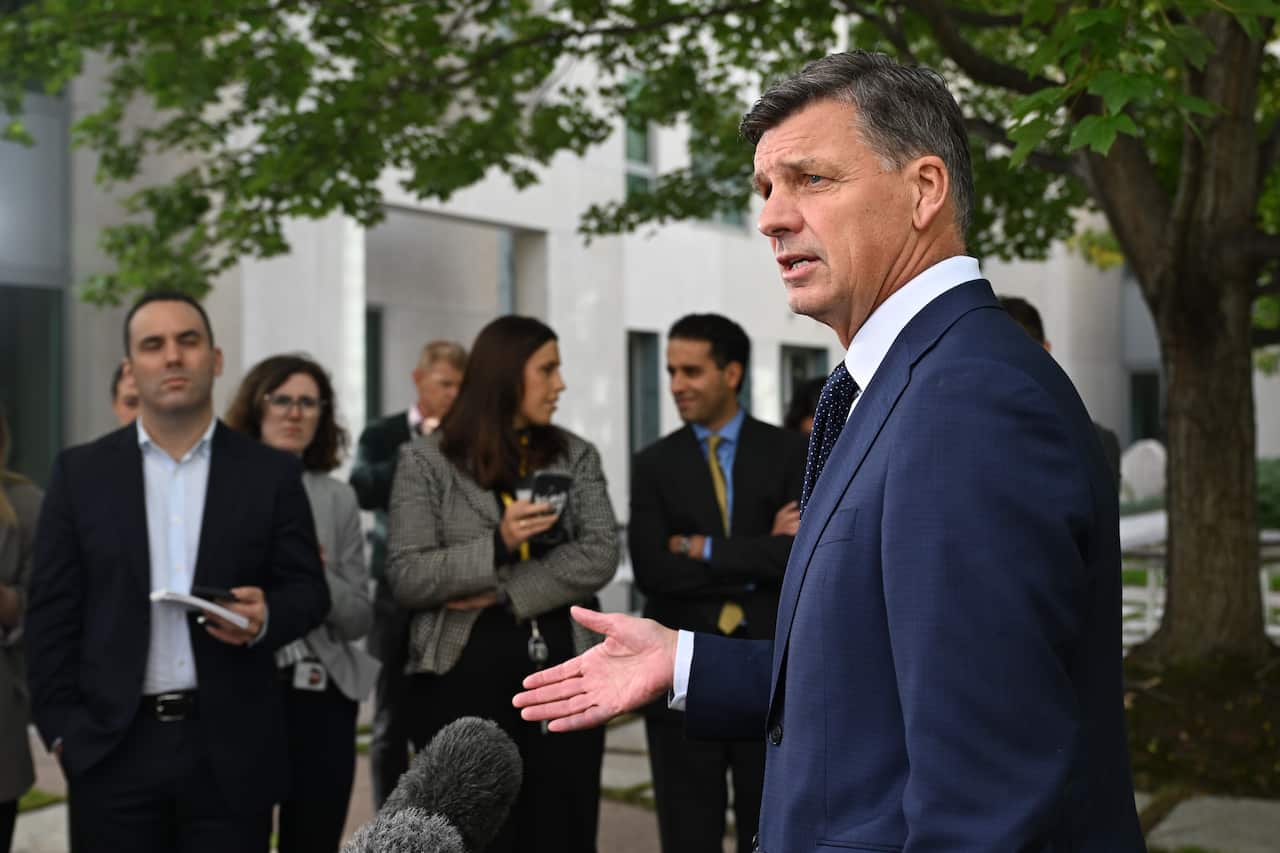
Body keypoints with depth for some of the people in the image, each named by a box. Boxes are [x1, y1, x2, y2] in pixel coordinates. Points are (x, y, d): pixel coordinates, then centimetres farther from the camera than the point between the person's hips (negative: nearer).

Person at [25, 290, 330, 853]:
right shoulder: (80, 473, 6)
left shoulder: (270, 472, 5)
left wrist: (265, 616, -16)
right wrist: (60, 727, -2)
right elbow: (52, 611, 4)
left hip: (231, 749, 0)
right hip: (112, 748, 0)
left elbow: (308, 589, 5)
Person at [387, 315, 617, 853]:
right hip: (463, 678, -2)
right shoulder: (428, 460, 1)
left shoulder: (575, 456, 9)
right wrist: (496, 547, -19)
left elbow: (600, 557, -4)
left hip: (563, 674, 3)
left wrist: (503, 593, -12)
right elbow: (405, 578, -6)